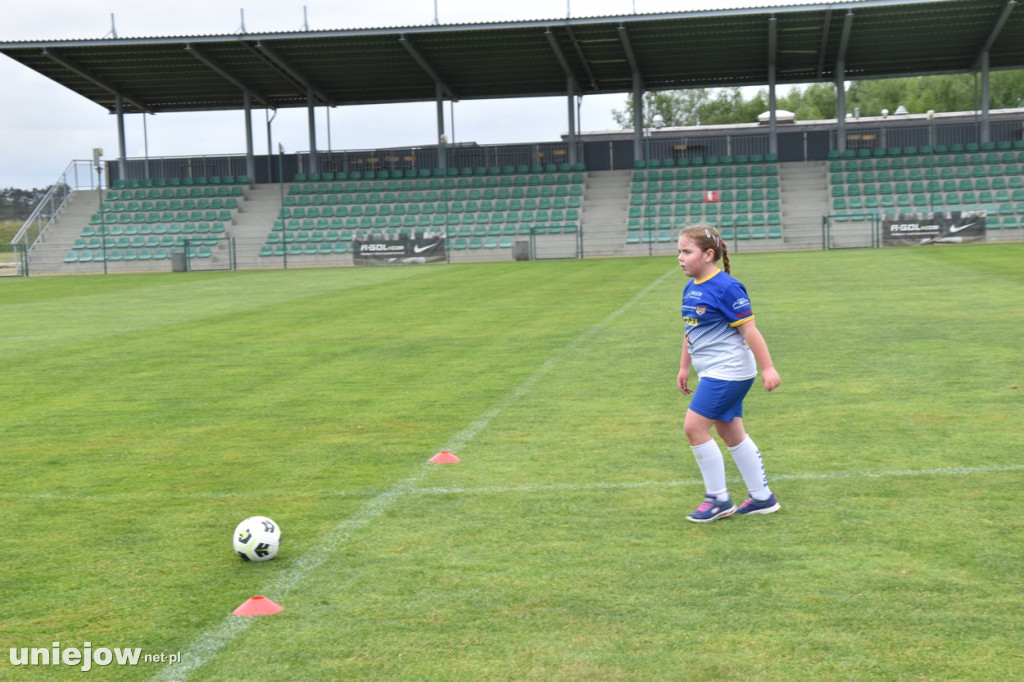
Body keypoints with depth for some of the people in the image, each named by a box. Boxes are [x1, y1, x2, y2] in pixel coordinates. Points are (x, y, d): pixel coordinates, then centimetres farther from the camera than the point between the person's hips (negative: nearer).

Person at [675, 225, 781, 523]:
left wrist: (767, 368, -16)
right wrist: (684, 367, 24)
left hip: (728, 371, -9)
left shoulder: (726, 287, -17)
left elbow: (749, 330, -16)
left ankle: (718, 499, 1)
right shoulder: (691, 289, 9)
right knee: (731, 433, 13)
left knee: (694, 427, -11)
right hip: (714, 372, 9)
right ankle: (762, 498, 23)